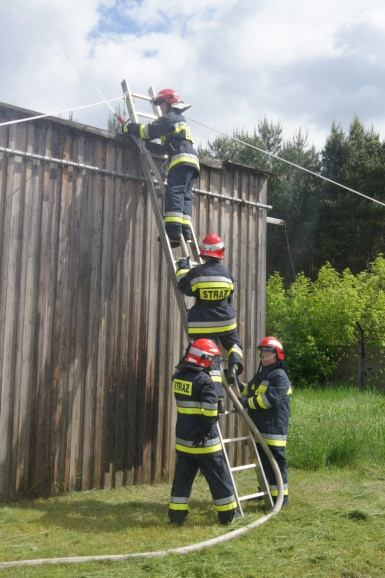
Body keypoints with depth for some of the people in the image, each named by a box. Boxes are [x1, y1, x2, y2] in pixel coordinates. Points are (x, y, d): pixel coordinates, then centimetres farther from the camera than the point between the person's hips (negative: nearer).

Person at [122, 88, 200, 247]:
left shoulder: (169, 118, 3)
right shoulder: (181, 120, 33)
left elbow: (149, 131, -2)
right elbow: (166, 147, 30)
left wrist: (128, 127, 11)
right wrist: (147, 144, 26)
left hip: (181, 160, -10)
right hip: (191, 162, 10)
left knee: (174, 193, -17)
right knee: (184, 196, 4)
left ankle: (174, 231, -28)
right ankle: (185, 231, -5)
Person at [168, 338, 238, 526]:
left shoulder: (178, 376, 2)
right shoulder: (204, 380, -19)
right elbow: (210, 410, -26)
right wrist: (208, 428, -14)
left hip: (183, 439, 6)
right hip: (203, 440, -6)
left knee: (182, 478, 14)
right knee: (219, 479, 8)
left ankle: (176, 515, 15)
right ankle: (227, 514, 18)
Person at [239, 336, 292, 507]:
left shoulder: (279, 376, -12)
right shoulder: (260, 375, 19)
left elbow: (269, 399, -22)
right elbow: (248, 390, 24)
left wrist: (247, 402, -20)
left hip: (273, 429, -9)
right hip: (260, 428, 9)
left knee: (275, 461, -7)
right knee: (263, 460, 17)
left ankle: (280, 496, -1)